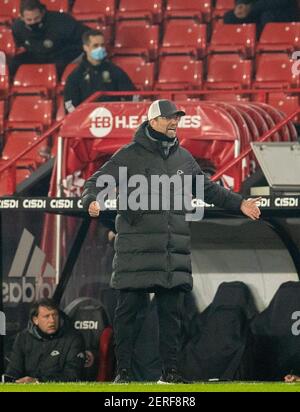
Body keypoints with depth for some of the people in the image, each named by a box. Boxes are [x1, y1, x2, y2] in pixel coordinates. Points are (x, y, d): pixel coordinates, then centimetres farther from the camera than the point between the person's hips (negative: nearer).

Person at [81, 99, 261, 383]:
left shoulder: (183, 158, 16)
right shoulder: (130, 156, 0)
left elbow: (208, 189, 29)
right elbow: (96, 182, -3)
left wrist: (239, 203, 25)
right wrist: (93, 201, -24)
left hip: (174, 251, 5)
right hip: (137, 249, -5)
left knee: (170, 310, 6)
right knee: (127, 308, -3)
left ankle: (170, 370, 11)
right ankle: (123, 371, 2)